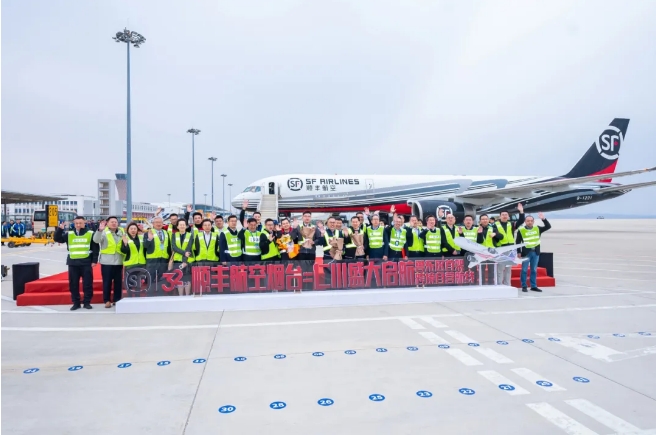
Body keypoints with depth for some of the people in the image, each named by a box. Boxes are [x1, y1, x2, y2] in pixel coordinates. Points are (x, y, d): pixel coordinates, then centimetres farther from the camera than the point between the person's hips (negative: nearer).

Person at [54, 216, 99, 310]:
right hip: (73, 263, 3)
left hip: (86, 262, -3)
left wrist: (94, 260, -6)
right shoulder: (69, 234, 9)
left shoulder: (91, 234, 1)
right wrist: (60, 229, -10)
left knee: (87, 283, 1)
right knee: (73, 284, 6)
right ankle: (76, 303, 16)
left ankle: (87, 302, 11)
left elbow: (95, 248, 0)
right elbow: (57, 239, 4)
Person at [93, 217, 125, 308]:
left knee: (118, 282, 8)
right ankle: (107, 300, 10)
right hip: (107, 262, -3)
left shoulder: (121, 232, 9)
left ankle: (117, 300, 18)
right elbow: (96, 240, -21)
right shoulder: (104, 232, -2)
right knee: (107, 282, 2)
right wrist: (100, 230, -34)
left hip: (118, 261, 3)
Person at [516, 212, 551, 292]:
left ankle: (534, 286, 17)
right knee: (524, 270, 0)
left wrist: (543, 219, -10)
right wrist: (518, 252, -7)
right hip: (526, 252, -4)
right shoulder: (521, 230, -5)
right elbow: (517, 242, -2)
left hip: (536, 252, 4)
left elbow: (548, 226, 3)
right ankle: (524, 286, 8)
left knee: (534, 270, 10)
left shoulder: (537, 229, 7)